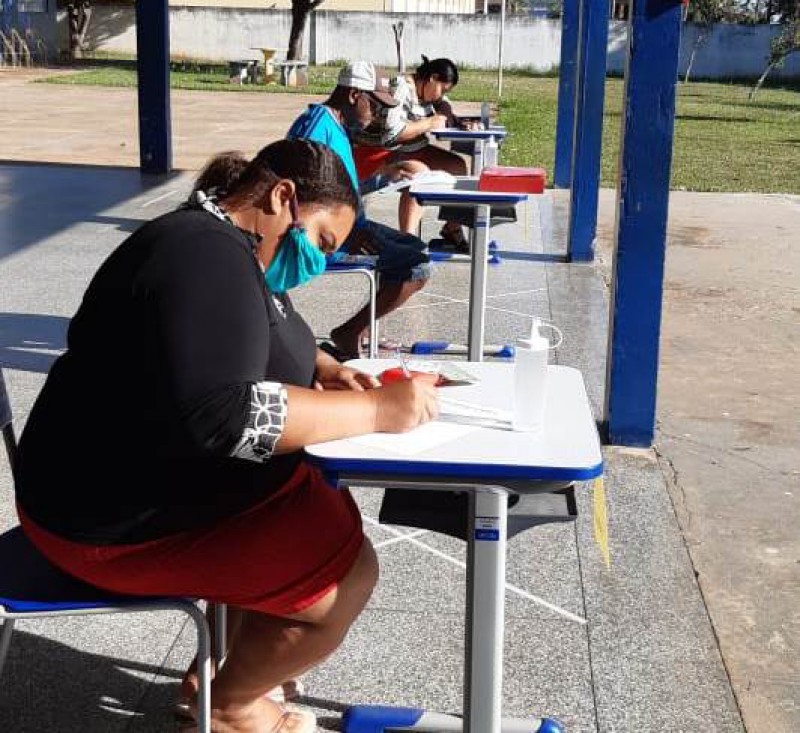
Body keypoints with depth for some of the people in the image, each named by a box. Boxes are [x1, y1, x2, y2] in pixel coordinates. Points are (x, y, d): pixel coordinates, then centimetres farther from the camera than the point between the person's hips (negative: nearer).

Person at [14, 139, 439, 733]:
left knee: (328, 511, 16)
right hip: (121, 518, -11)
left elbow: (219, 349, 25)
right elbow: (219, 414, -35)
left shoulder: (220, 246, 9)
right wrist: (374, 408, -28)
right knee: (346, 575, -11)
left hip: (146, 475, 11)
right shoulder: (206, 255, -25)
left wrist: (320, 368, 7)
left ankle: (222, 666, 23)